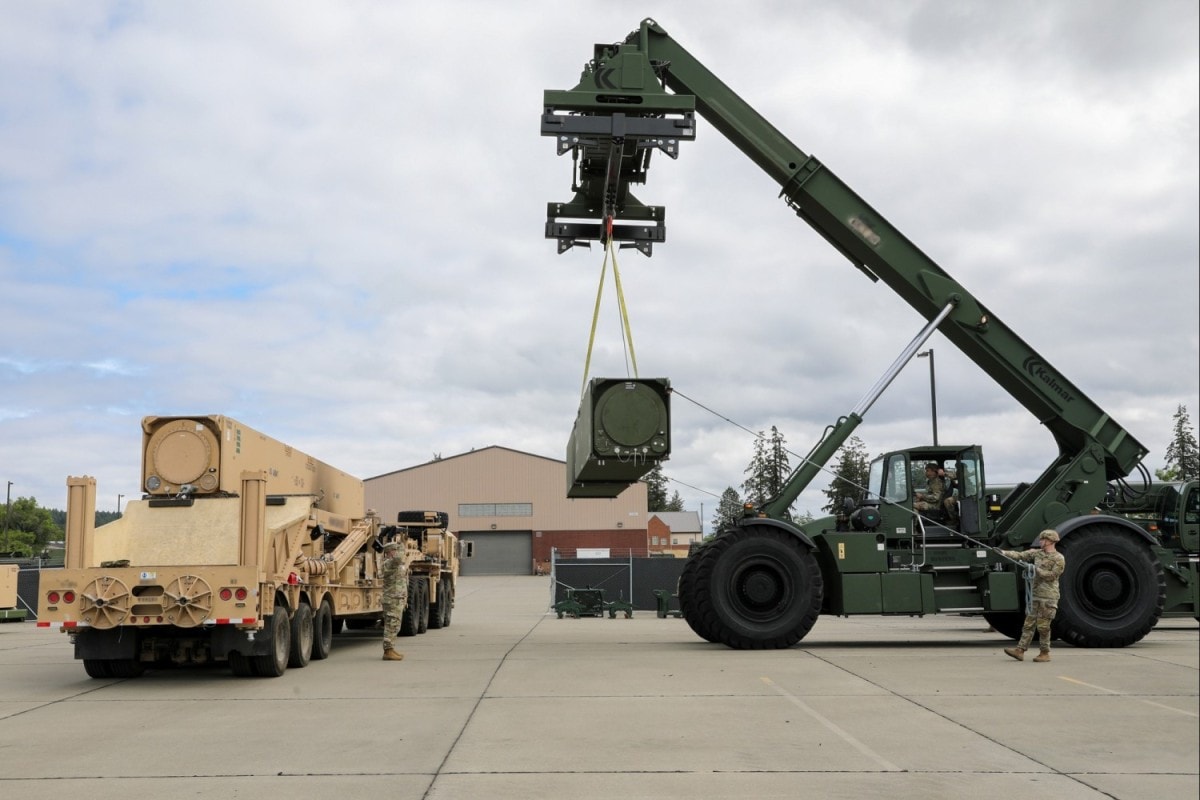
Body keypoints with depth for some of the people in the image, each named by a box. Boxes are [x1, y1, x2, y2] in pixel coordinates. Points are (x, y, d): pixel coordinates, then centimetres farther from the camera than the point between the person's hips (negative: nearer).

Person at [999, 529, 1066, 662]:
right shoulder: (1037, 553, 13)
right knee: (1028, 624, 4)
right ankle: (1020, 650, 2)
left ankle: (1045, 653, 6)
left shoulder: (1059, 559, -6)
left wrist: (1036, 569, -12)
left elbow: (1052, 575, -13)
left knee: (1043, 626, -4)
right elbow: (1020, 555, 8)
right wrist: (1004, 553, -2)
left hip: (1048, 597, -6)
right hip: (1035, 595, 6)